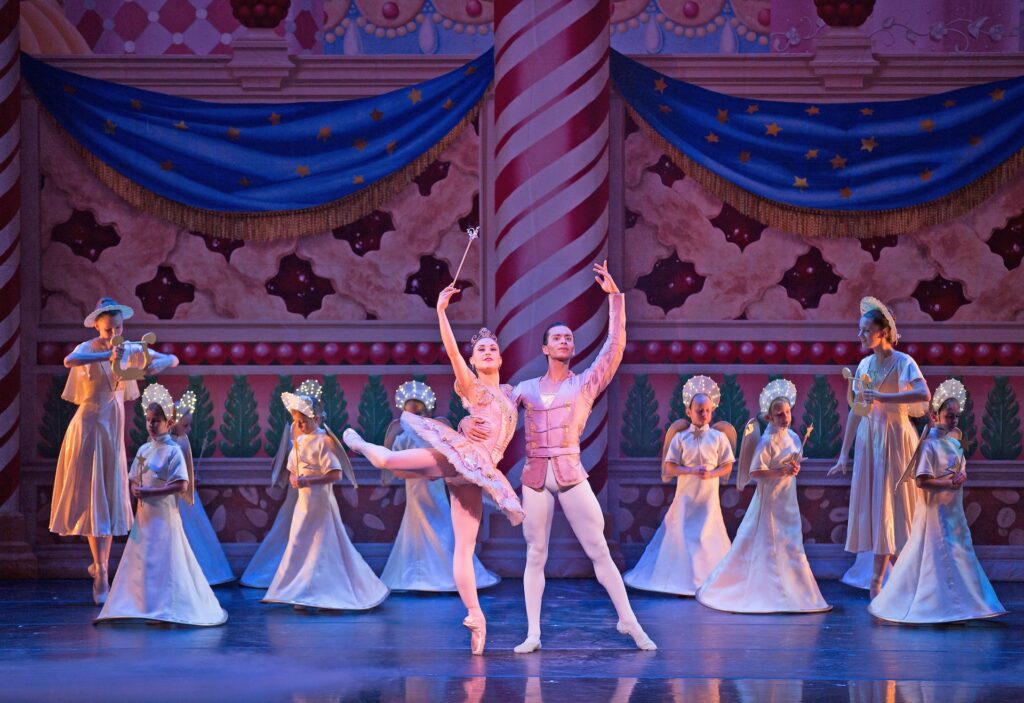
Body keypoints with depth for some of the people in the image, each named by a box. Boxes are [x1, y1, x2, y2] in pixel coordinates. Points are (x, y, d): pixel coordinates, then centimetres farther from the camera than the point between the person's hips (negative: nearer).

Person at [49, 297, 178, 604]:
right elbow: (69, 361, -35)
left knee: (110, 498, 10)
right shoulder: (88, 349, -11)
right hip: (89, 426, -5)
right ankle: (101, 573, -5)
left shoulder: (130, 349, 2)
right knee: (92, 496, -5)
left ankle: (100, 565, 22)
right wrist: (107, 355, -45)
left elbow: (173, 359, 4)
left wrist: (158, 363, -19)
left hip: (114, 428, 5)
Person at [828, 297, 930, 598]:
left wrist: (883, 398, -30)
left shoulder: (902, 362, -9)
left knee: (890, 502, -3)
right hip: (868, 438, 6)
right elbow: (855, 410, 13)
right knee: (870, 504, 5)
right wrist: (844, 454, 13)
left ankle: (878, 578, 1)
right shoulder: (864, 365, 9)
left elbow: (924, 395, -27)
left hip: (894, 438, -6)